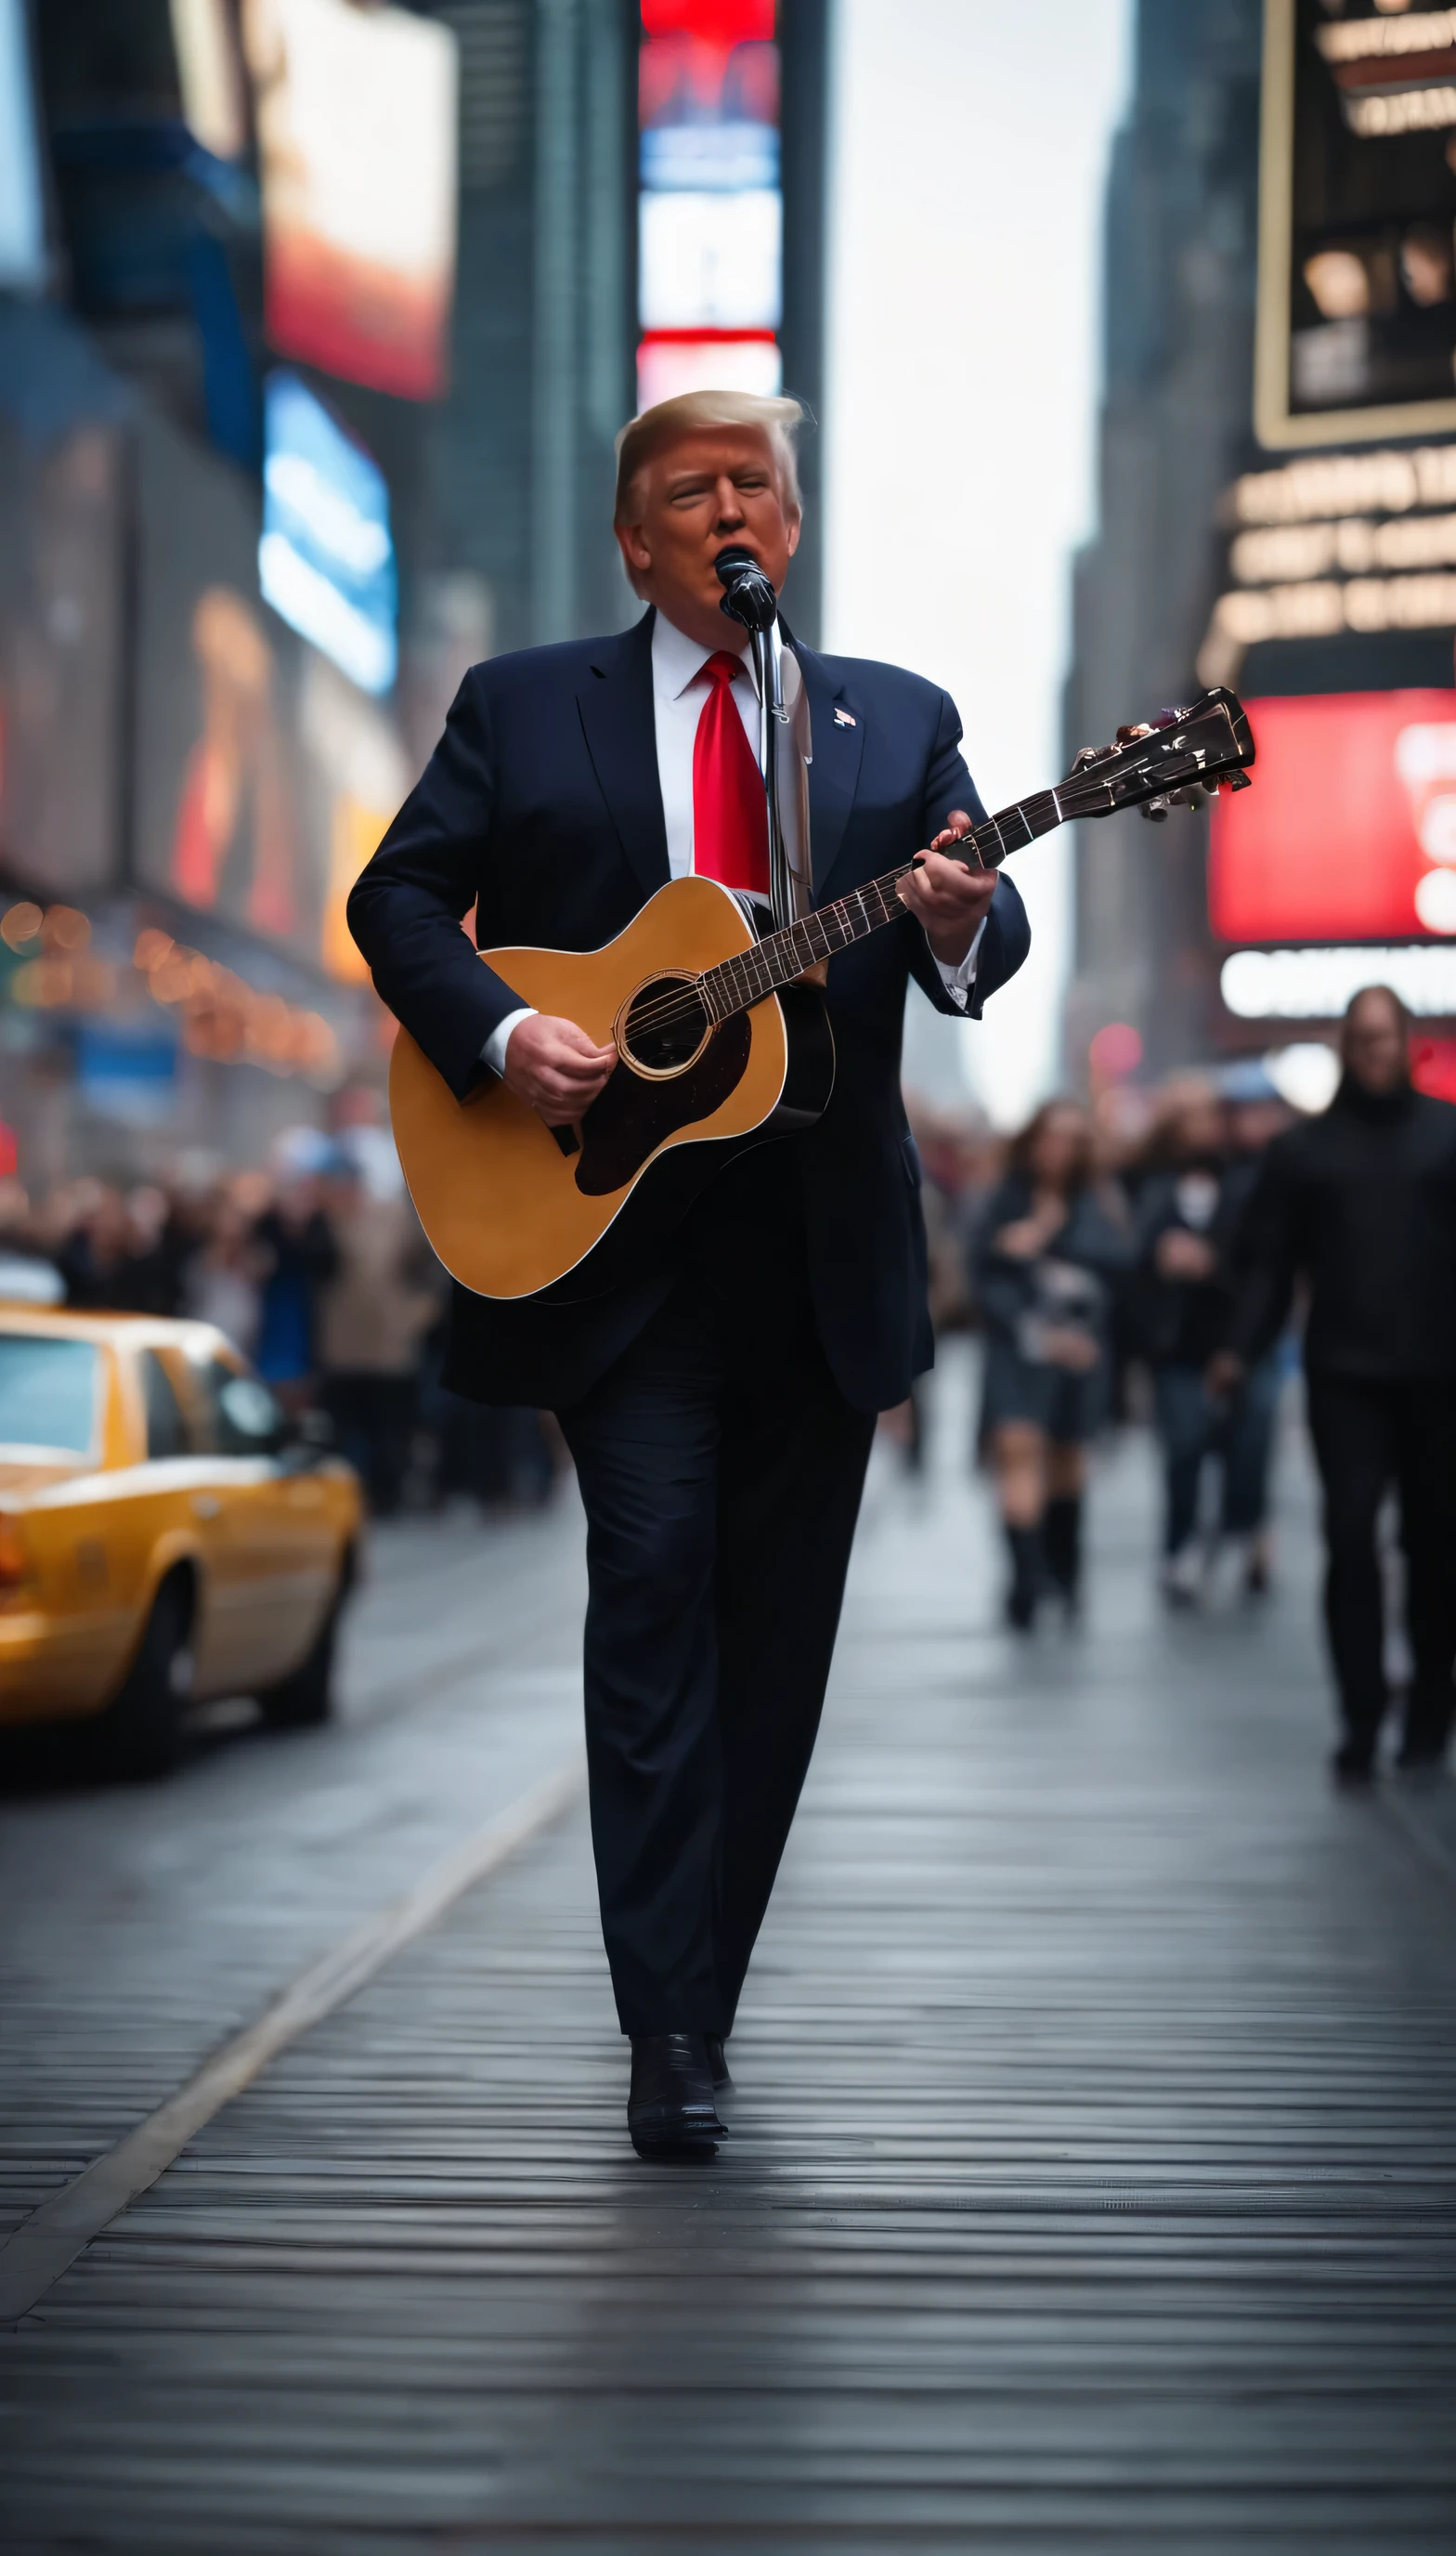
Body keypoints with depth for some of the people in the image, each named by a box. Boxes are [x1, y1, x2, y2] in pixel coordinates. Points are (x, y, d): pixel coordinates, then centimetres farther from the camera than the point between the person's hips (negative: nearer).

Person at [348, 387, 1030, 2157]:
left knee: (778, 1628, 6)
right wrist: (500, 1030, -12)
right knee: (657, 1581, -14)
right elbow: (398, 896, 6)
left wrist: (963, 925, -21)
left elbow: (990, 923, 4)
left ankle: (703, 1986, 19)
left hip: (825, 1252, 3)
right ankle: (670, 2036, -14)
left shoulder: (898, 721, 14)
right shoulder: (519, 708, 10)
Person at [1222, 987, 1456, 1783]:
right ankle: (1360, 1719, -6)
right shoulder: (1305, 1149, 10)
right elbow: (1267, 1259, 7)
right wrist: (1243, 1345, -7)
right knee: (1350, 1537, -8)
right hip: (1344, 1375, 0)